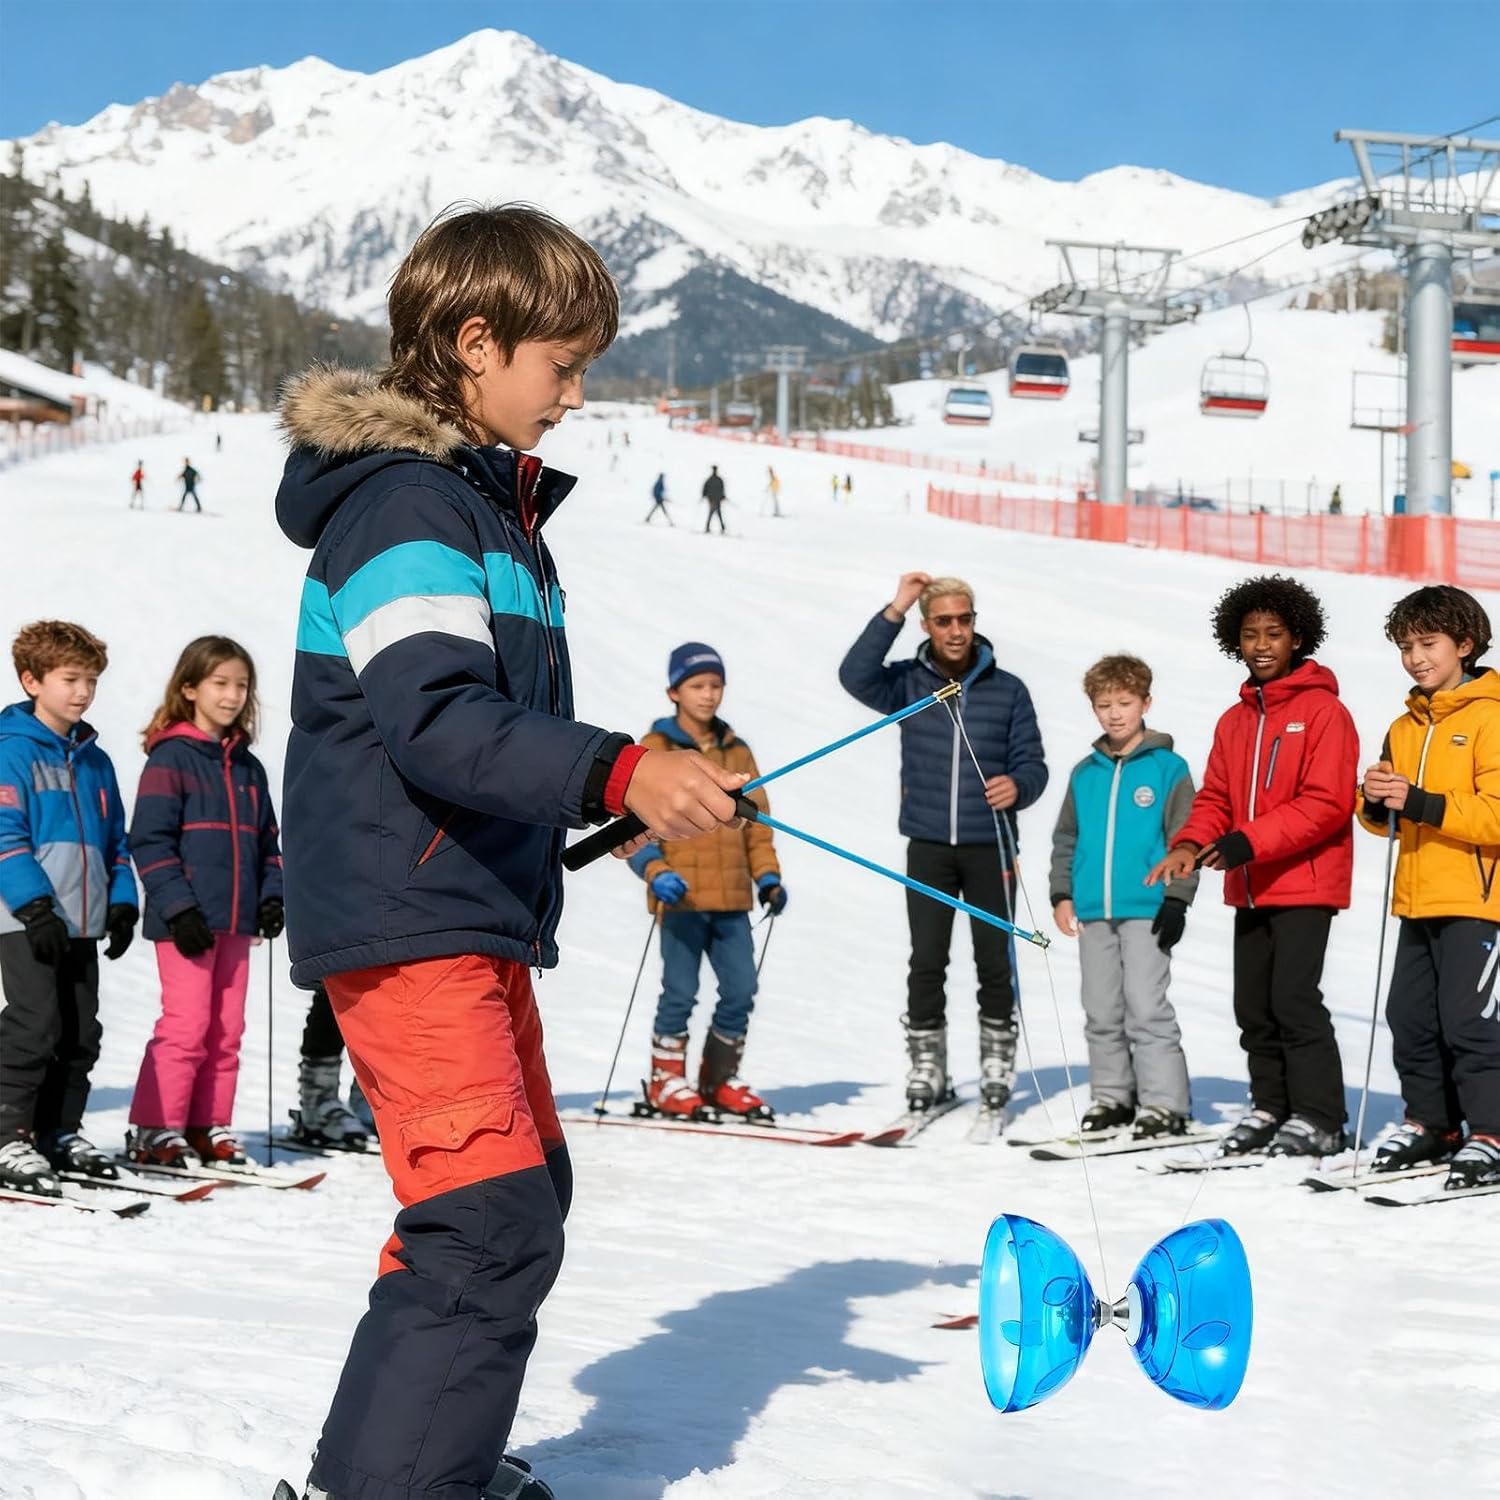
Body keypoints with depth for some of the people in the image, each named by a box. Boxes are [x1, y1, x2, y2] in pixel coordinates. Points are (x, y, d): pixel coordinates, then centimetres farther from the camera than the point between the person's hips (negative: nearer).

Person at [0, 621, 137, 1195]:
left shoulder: (94, 760, 17)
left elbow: (115, 839, 22)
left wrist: (122, 901, 11)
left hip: (83, 921, 7)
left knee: (80, 1033, 9)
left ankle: (60, 1131, 19)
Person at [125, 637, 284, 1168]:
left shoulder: (247, 766, 16)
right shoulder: (171, 757, -5)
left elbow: (267, 840, 22)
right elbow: (150, 839, -11)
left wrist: (272, 895, 7)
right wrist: (178, 906, -18)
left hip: (235, 921, 7)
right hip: (186, 921, -7)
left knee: (227, 1030, 7)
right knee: (186, 1025, -9)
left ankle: (209, 1127, 15)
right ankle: (155, 1130, -2)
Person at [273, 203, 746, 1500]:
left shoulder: (492, 503, 18)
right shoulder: (402, 503, -15)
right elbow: (432, 721, -28)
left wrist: (662, 788, 24)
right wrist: (618, 772, -36)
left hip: (480, 913, 11)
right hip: (405, 918, -11)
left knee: (523, 1197, 19)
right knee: (492, 1218, -17)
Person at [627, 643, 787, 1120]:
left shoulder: (736, 752, 15)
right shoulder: (655, 751, 0)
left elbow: (756, 819, 18)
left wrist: (766, 875, 6)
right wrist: (655, 871, -19)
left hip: (732, 899, 5)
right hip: (682, 897, -5)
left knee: (741, 991, 4)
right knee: (680, 991, -4)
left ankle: (720, 1079, 18)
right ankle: (666, 1080, 11)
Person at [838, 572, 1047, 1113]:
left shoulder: (1008, 690, 2)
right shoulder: (908, 684, 1)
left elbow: (1032, 763, 2)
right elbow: (856, 676, -17)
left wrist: (1017, 786, -21)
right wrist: (895, 610, -21)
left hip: (989, 846, 0)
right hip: (928, 846, 0)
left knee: (995, 959, 3)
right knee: (926, 960, 1)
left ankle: (997, 1062, 15)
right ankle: (926, 1065, 12)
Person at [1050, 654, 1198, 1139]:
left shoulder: (1168, 768, -2)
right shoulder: (1085, 774, 11)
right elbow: (1066, 839, 18)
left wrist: (1176, 899, -9)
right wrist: (1062, 894, 8)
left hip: (1147, 910, -5)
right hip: (1093, 913, 5)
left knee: (1147, 1008, -9)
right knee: (1102, 1013, 10)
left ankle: (1163, 1104, -4)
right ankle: (1112, 1097, 20)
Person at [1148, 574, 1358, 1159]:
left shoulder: (1323, 711, -8)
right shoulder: (1235, 721, 15)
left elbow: (1327, 804, -16)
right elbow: (1216, 798, 14)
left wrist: (1248, 842, -23)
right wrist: (1191, 843, -8)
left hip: (1305, 882, -7)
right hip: (1251, 888, 7)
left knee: (1294, 997, -12)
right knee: (1253, 1005, 10)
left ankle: (1317, 1118, -5)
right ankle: (1271, 1107, 21)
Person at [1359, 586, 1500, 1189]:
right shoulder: (1405, 728, 15)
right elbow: (1388, 821, 18)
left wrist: (1421, 803, -23)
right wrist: (1376, 802, -5)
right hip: (1417, 901, 7)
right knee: (1410, 1016, 9)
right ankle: (1430, 1122, 22)